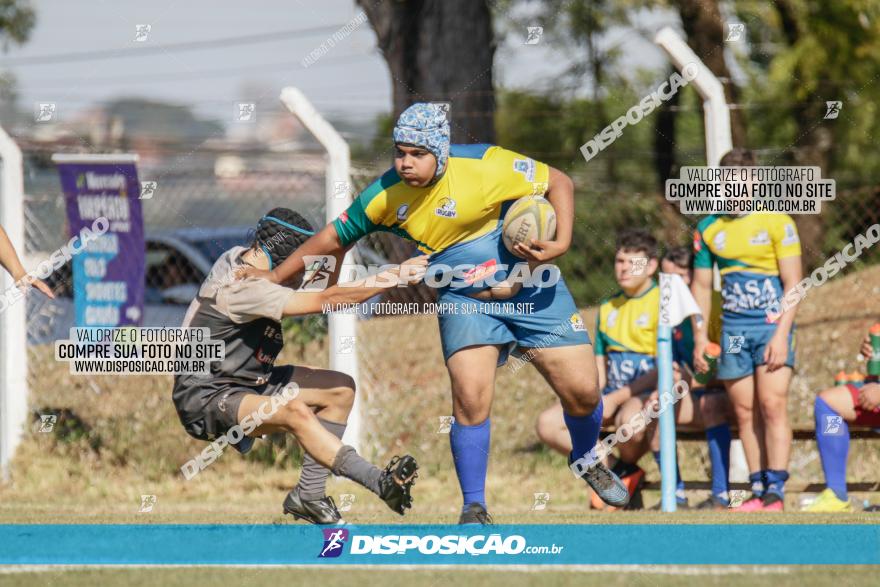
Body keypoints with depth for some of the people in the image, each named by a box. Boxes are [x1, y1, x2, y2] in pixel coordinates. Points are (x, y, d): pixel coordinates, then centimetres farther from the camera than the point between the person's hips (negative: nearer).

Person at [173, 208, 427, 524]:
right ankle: (381, 483, -44)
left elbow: (322, 288, 14)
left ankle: (309, 494, 0)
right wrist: (396, 278, -27)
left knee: (340, 389, 5)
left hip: (246, 382, 11)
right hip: (205, 400, -11)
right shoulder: (242, 287, -24)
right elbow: (325, 301, -28)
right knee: (294, 412, -36)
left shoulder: (239, 257, 4)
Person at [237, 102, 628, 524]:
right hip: (465, 303, 1)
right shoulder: (387, 196, -11)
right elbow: (335, 237, 3)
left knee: (582, 392, -1)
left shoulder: (485, 166, -21)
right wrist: (274, 277, 4)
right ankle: (473, 508, -4)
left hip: (534, 293, -1)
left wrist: (561, 243, -23)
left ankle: (586, 461, 32)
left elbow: (558, 182, -9)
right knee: (470, 399, -20)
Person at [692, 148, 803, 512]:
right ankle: (757, 490, 5)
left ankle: (776, 491, -14)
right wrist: (700, 336, 8)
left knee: (772, 404, -13)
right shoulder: (708, 229, 9)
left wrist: (782, 334, -14)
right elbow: (701, 285, 15)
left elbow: (793, 283, -6)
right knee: (745, 412, 2)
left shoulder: (777, 222, -3)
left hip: (772, 323, -4)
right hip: (733, 328, 4)